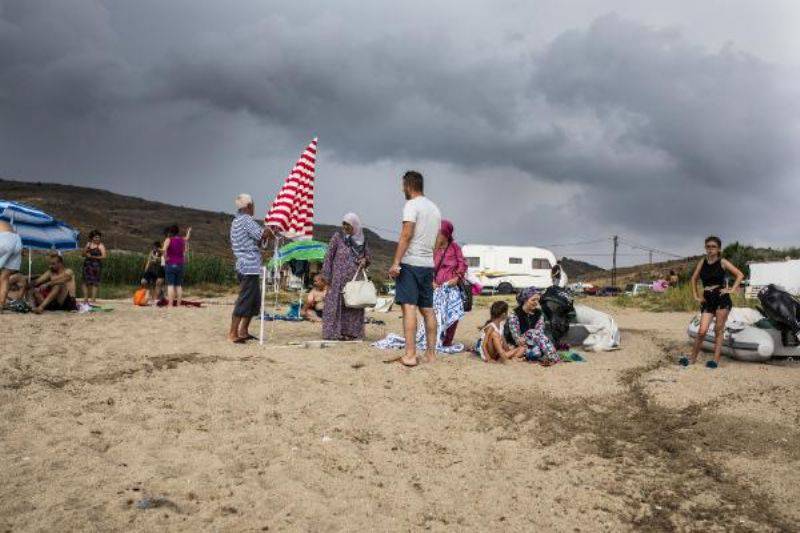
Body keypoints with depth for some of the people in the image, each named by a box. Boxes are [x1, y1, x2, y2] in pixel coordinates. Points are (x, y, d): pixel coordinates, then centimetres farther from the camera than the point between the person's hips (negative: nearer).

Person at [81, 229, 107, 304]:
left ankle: (93, 299, -3)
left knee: (95, 282, -6)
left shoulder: (101, 246, -4)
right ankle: (85, 298, 9)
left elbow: (104, 256, -13)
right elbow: (82, 254, 18)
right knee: (86, 282, 4)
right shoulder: (88, 244, 13)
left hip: (96, 265, -5)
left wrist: (93, 256, -15)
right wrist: (85, 249, -4)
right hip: (87, 265, 5)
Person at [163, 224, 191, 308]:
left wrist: (165, 257, -10)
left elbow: (164, 249, -24)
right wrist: (189, 232, 52)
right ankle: (178, 304, 6)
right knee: (179, 285, 7)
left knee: (170, 285, -7)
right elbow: (187, 239, 35)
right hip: (180, 264, 4)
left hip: (170, 264, -4)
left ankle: (170, 305, -12)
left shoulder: (169, 239, -5)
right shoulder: (182, 240, 9)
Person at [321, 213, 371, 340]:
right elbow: (328, 256, -2)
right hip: (339, 278, -4)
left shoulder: (361, 239, 8)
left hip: (355, 279, 4)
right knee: (336, 304, -4)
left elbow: (368, 256, 19)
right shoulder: (337, 237, -2)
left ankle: (350, 332, 12)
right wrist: (326, 276, -8)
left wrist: (365, 260, -6)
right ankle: (334, 332, 0)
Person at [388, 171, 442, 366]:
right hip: (428, 264, 8)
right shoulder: (434, 208, 18)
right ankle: (431, 353, 16)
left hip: (410, 262, -8)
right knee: (427, 309, 12)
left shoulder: (412, 205, -7)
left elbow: (406, 235, -17)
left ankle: (410, 355, -14)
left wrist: (396, 262, -19)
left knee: (409, 307, -10)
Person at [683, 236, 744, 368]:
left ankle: (716, 360, 5)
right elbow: (694, 278, 19)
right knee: (702, 331, -5)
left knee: (719, 331, 0)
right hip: (707, 300, 2)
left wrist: (732, 289, -8)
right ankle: (692, 359, 3)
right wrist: (696, 295, 11)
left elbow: (740, 275, 0)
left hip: (722, 299, -2)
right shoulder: (702, 262, 9)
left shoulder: (723, 262, 0)